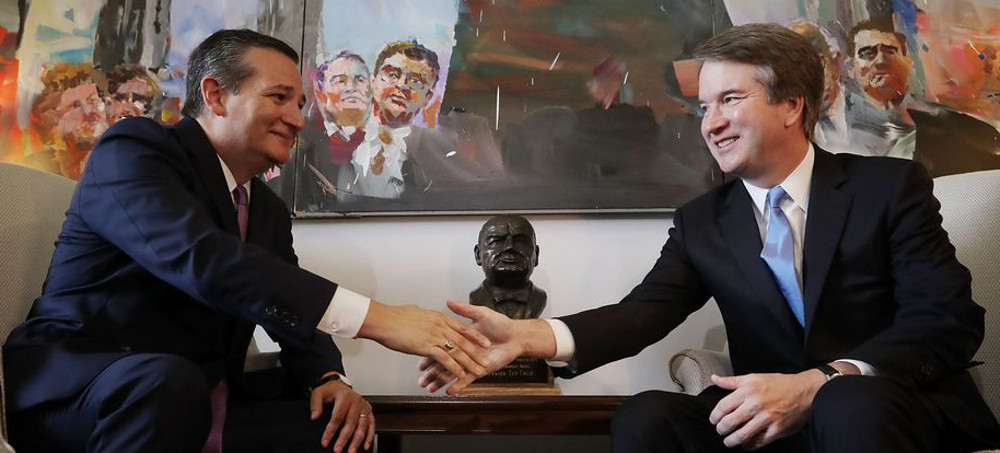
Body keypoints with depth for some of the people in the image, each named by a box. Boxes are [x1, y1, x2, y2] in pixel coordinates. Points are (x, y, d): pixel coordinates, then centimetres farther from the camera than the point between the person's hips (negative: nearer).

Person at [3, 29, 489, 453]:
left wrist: (328, 378, -13)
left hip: (200, 407, 7)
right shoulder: (134, 149, -11)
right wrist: (375, 317, -35)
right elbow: (202, 259, -29)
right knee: (169, 382, -36)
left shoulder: (270, 211, 14)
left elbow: (297, 315, 13)